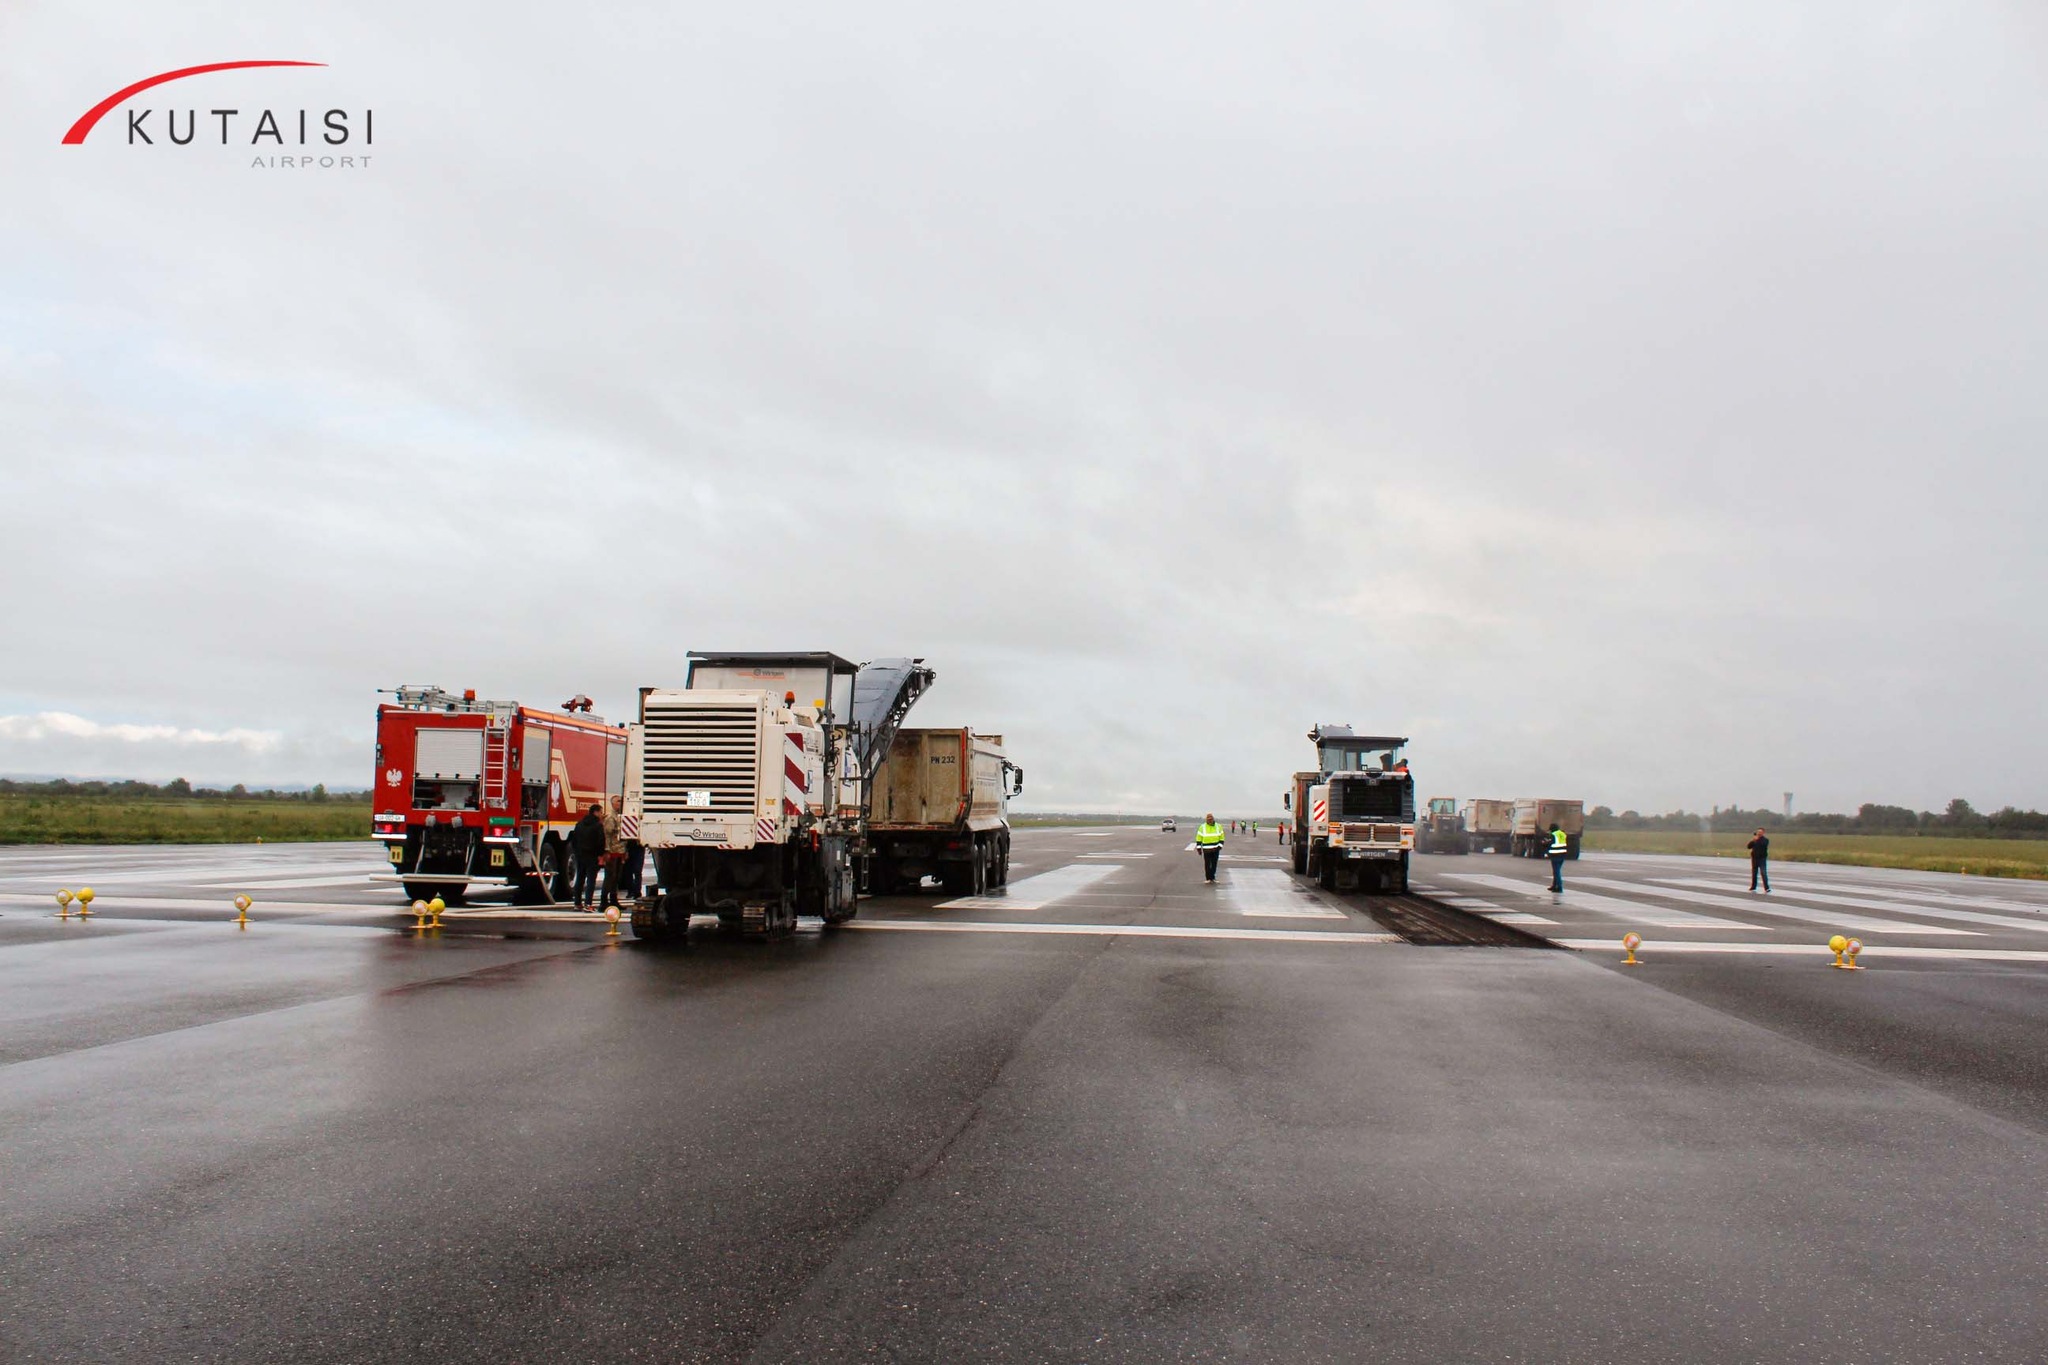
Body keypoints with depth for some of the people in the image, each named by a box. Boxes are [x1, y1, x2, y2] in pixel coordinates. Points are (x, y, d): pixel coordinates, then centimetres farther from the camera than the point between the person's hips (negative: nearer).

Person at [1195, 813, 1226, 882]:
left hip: (1215, 849, 2)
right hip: (1206, 850, -2)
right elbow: (1199, 838, 1)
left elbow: (1221, 837, 7)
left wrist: (1220, 846, -3)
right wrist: (1199, 848, -2)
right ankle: (1208, 878, 6)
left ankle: (1212, 877, 18)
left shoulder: (1218, 826, 3)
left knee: (1214, 864, 7)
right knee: (1207, 864, -1)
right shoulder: (1202, 827, -3)